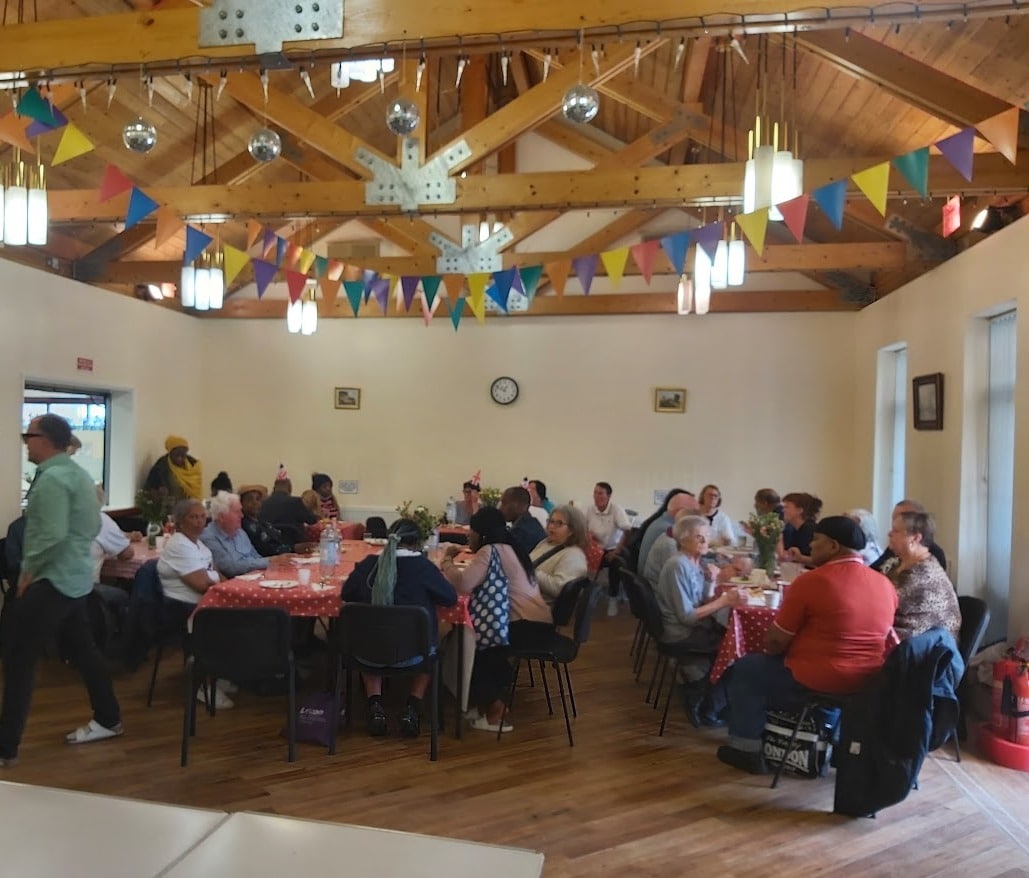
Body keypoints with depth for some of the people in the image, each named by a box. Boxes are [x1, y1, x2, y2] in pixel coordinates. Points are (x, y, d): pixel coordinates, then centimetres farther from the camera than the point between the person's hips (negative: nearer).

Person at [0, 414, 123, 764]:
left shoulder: (51, 478, -19)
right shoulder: (78, 473, 11)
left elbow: (52, 535, -26)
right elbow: (93, 526, 15)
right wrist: (75, 553, 15)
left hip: (51, 580, -10)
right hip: (76, 577, 10)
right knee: (83, 650, 17)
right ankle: (108, 720, 27)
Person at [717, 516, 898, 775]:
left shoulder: (810, 581, -17)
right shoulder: (885, 584, 1)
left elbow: (775, 642, -11)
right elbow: (862, 636, 15)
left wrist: (771, 650, 11)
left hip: (816, 682, -7)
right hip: (867, 682, 7)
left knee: (746, 668, 13)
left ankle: (747, 749, 16)